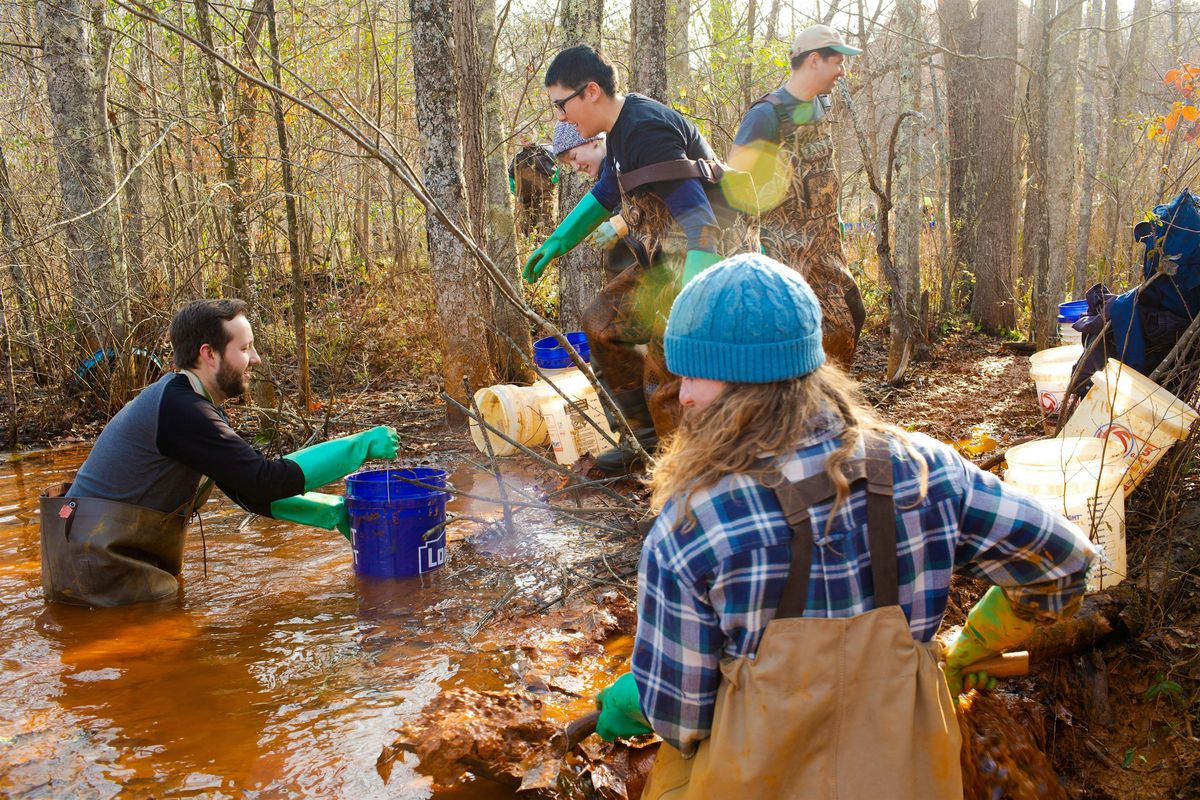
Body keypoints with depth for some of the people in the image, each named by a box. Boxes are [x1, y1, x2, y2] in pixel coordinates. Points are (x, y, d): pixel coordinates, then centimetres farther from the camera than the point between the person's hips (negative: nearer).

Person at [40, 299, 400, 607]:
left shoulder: (194, 404, 9)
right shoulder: (181, 410, -23)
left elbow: (251, 490, 8)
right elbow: (266, 479, -25)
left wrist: (334, 512, 0)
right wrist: (361, 445, -20)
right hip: (101, 572, -10)